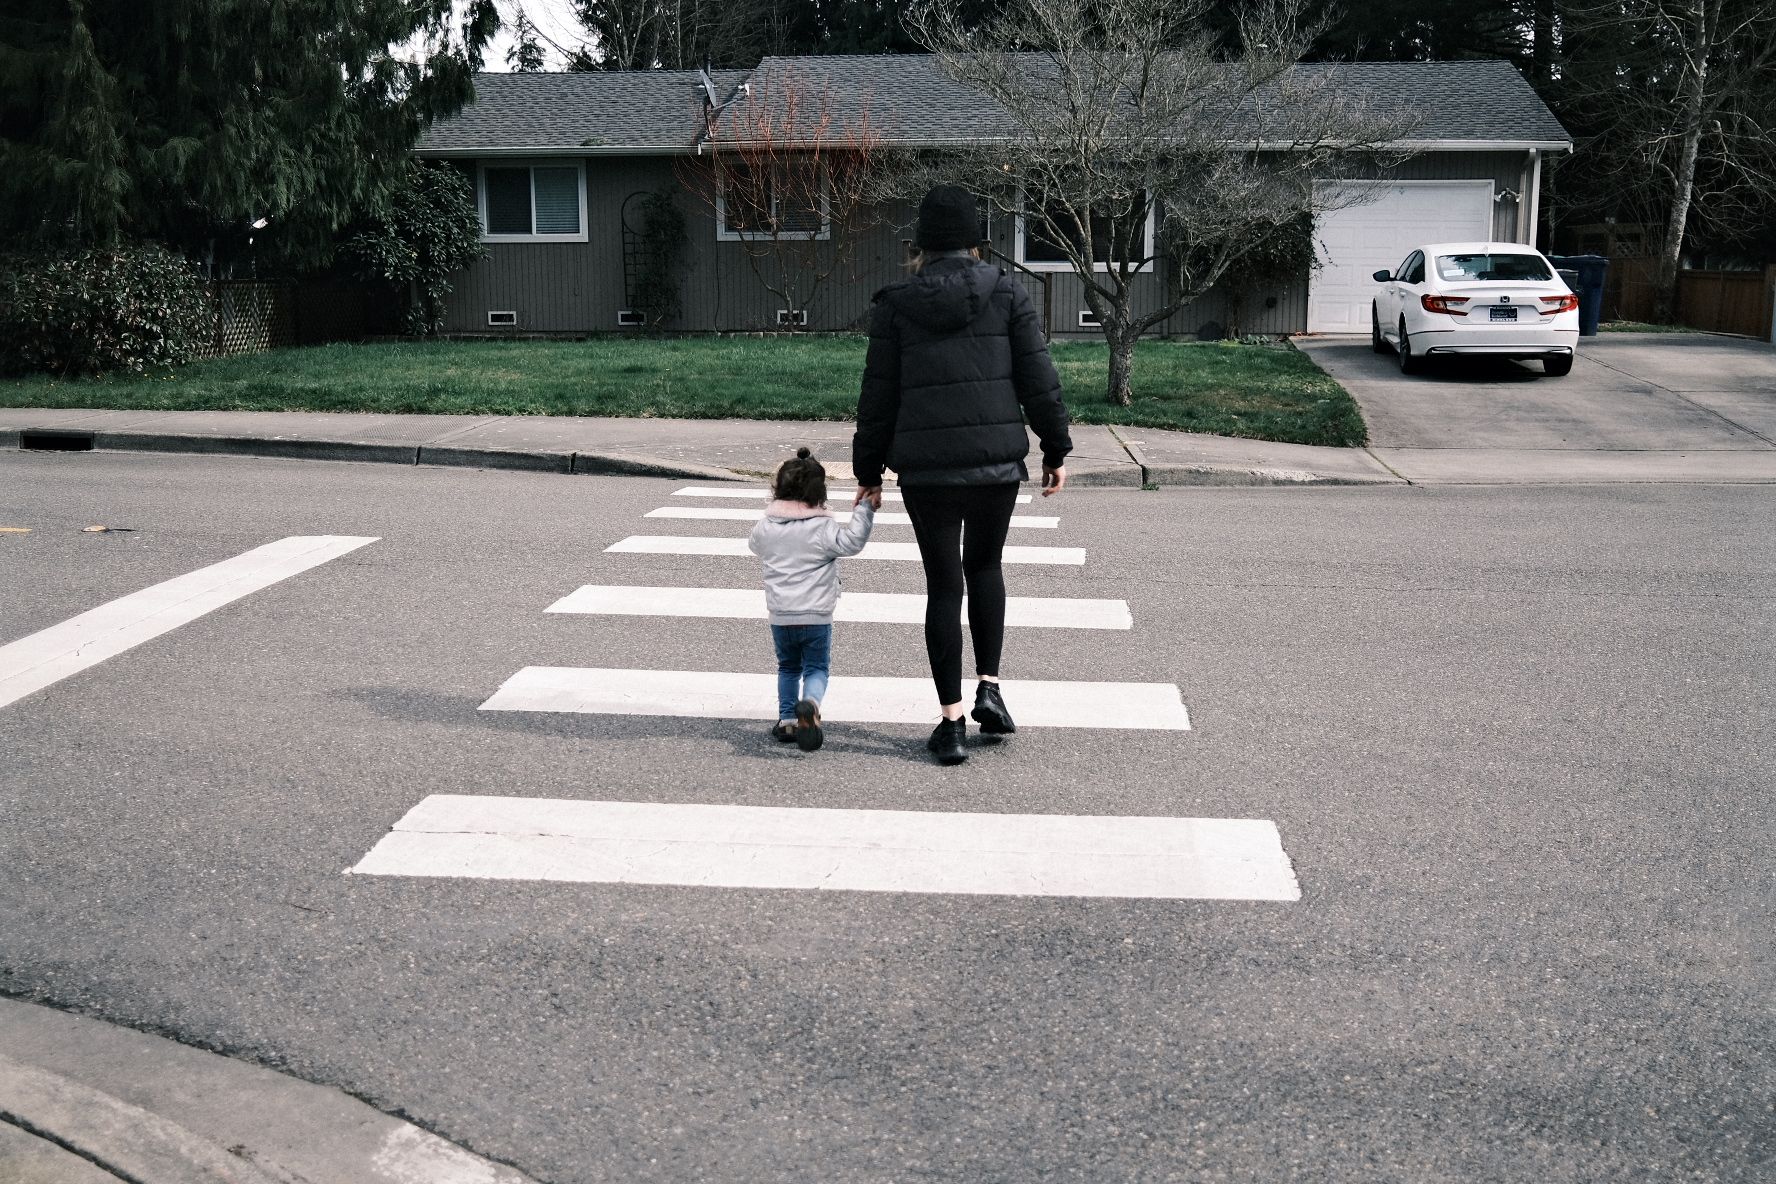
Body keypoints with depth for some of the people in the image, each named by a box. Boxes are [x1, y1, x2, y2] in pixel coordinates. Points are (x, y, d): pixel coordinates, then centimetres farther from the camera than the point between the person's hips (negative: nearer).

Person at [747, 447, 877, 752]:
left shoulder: (766, 526, 1)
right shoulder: (823, 528, -12)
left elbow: (754, 544, 21)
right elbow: (852, 541, -17)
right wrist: (865, 508, -12)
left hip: (780, 616, 3)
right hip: (815, 616, -3)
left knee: (788, 667, 22)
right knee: (817, 668, 5)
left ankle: (787, 718, 18)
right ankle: (810, 704, -24)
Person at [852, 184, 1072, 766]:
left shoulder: (895, 303, 2)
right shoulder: (1006, 292, 1)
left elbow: (878, 396, 3)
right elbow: (1038, 378, 0)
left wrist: (868, 470, 11)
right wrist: (1056, 449, 9)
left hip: (926, 470, 0)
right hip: (997, 461, 1)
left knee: (943, 587, 7)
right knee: (985, 567, 22)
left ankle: (952, 722, 7)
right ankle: (989, 688, 13)